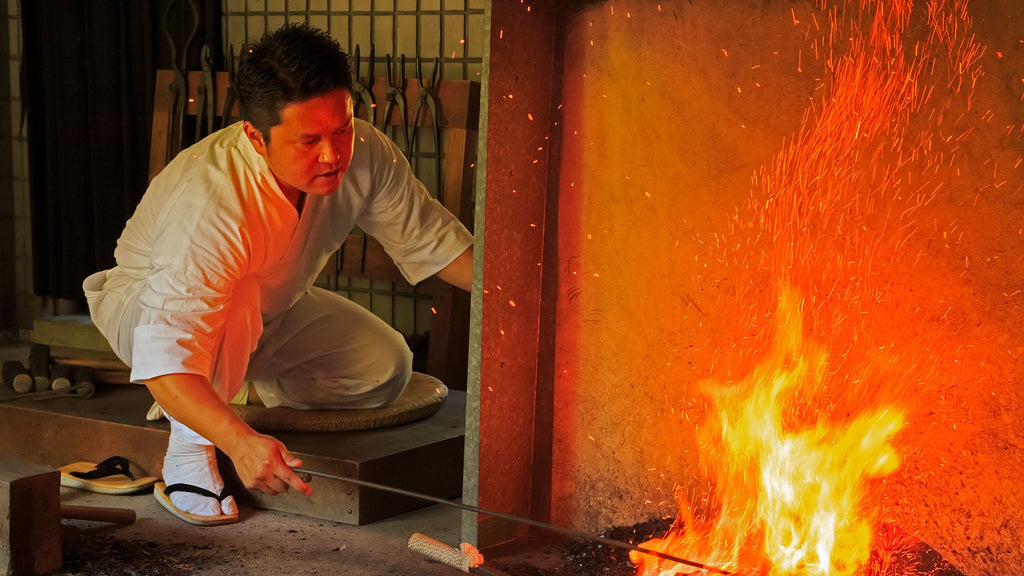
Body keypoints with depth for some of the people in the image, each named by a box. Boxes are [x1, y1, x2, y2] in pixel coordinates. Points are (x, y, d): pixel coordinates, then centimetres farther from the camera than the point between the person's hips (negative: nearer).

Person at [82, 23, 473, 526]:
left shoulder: (365, 156, -26)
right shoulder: (209, 206, -43)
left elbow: (433, 240, -10)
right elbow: (165, 363, -46)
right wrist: (241, 442, -61)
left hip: (271, 310, 7)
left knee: (385, 369, -8)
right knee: (233, 300, -39)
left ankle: (236, 384, 10)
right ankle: (188, 452, -18)